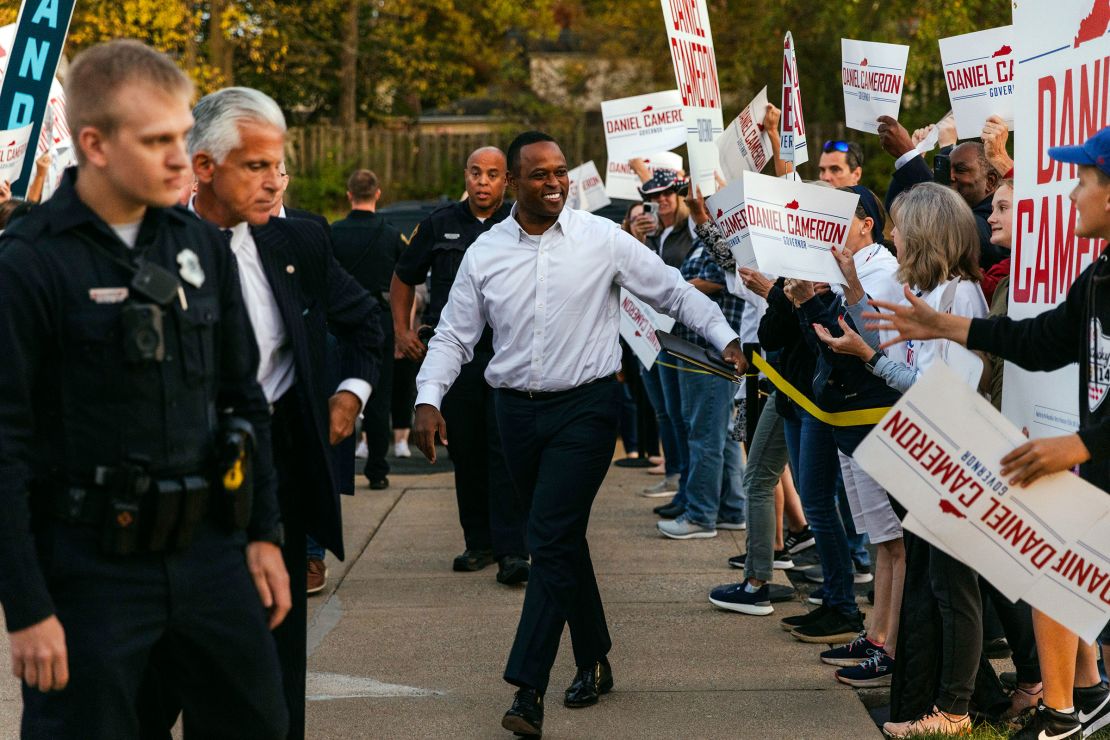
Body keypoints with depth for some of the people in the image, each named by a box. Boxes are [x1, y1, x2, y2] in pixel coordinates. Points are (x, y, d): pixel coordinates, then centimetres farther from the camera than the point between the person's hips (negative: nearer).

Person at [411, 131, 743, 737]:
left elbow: (673, 291, 4)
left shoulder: (602, 239, -3)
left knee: (551, 540, -12)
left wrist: (725, 338, -4)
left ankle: (528, 688, -13)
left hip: (585, 407, -4)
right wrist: (428, 398, -8)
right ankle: (593, 661, 29)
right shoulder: (485, 254, 4)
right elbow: (454, 335, 6)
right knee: (564, 539, 14)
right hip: (518, 411, 4)